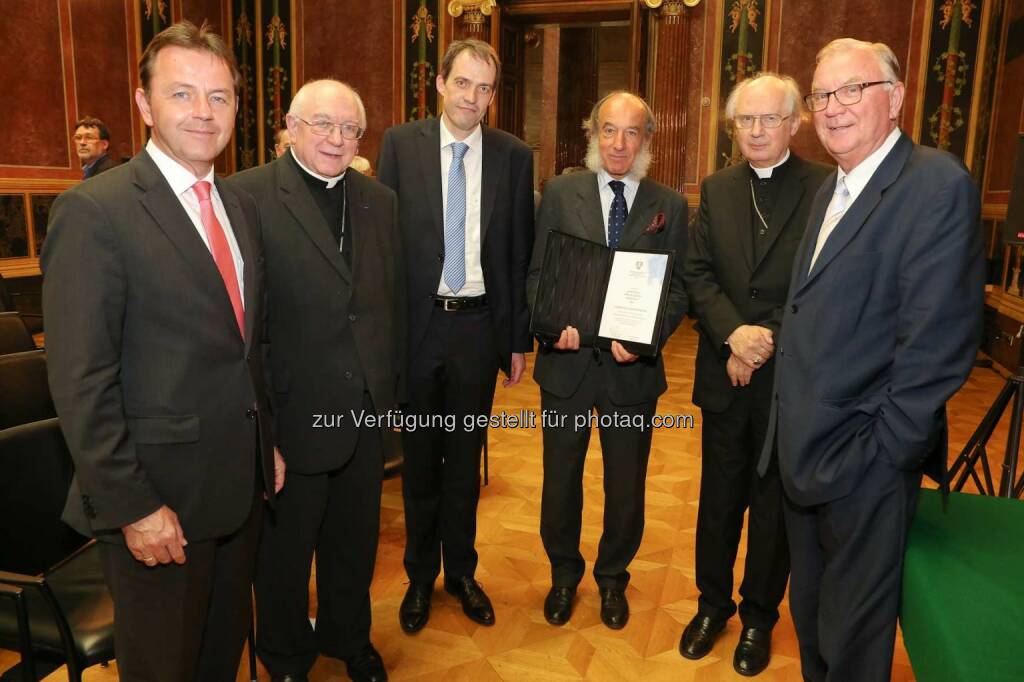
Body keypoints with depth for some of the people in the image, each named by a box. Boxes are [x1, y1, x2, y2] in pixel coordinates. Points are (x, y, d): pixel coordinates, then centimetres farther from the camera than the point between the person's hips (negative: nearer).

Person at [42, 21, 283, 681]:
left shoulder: (241, 206, 8)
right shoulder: (95, 211, -15)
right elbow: (81, 381, -17)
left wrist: (266, 444, 12)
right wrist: (130, 506, -17)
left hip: (242, 483, 6)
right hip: (158, 501, -6)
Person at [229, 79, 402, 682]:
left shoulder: (380, 201, 7)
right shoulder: (246, 196, -11)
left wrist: (391, 380, 10)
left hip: (366, 410, 5)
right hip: (292, 412, -4)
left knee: (355, 538, 22)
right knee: (285, 547, 17)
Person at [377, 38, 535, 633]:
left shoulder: (514, 157, 1)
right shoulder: (401, 144, -2)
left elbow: (521, 254, 3)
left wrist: (520, 338, 2)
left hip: (480, 325, 1)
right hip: (416, 322, 0)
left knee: (466, 457, 14)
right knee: (420, 456, 14)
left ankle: (461, 571, 34)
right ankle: (421, 576, 33)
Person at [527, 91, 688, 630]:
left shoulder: (670, 205, 2)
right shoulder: (560, 193, 1)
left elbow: (678, 289, 1)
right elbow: (536, 273, 2)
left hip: (633, 367, 1)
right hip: (568, 360, 0)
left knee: (626, 484, 15)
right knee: (561, 479, 14)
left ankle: (612, 577, 40)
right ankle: (564, 574, 39)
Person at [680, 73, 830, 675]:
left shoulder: (825, 189, -8)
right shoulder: (716, 189, 6)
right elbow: (698, 272, 0)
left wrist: (767, 341, -16)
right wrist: (733, 333, -15)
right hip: (725, 373, 3)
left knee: (775, 502, 13)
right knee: (719, 496, 15)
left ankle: (759, 615, 33)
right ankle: (713, 603, 35)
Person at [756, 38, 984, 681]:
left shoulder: (938, 184, -15)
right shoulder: (831, 189, 12)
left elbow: (938, 341, -21)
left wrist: (883, 452, -19)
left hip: (866, 463, -8)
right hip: (806, 452, 8)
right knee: (811, 621, 24)